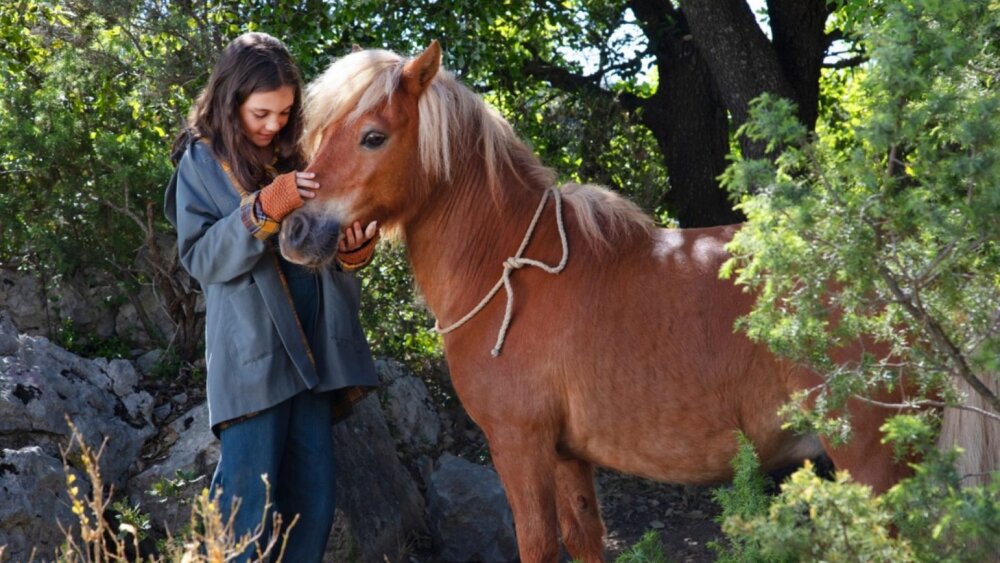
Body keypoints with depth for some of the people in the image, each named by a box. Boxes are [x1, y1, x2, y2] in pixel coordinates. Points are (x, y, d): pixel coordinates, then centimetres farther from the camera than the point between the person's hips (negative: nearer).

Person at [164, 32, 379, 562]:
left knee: (313, 499, 6)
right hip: (252, 352, -5)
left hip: (312, 347, 5)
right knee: (249, 502, -9)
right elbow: (201, 259, -8)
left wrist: (352, 249, -9)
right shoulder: (202, 162, -1)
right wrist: (263, 210, -23)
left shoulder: (299, 153, 9)